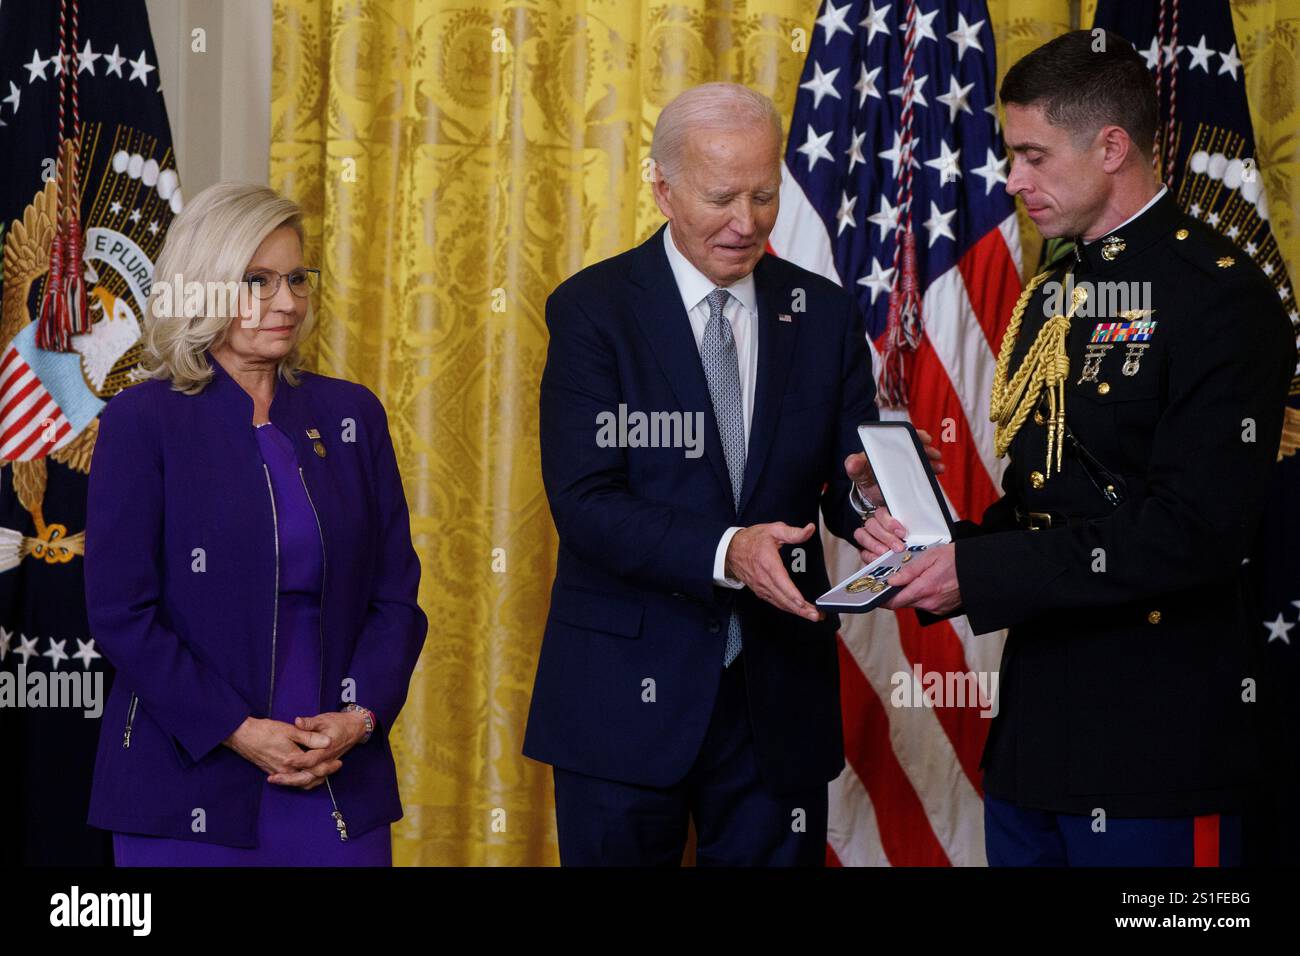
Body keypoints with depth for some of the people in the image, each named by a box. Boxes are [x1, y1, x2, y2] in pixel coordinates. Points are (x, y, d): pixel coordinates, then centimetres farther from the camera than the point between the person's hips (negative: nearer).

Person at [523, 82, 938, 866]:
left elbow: (848, 491, 4)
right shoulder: (593, 310, -4)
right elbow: (584, 502, -13)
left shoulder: (824, 314, 6)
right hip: (629, 693, -2)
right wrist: (724, 552, -27)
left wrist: (872, 491, -20)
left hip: (778, 697, 3)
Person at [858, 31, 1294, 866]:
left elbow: (1196, 529, -20)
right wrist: (936, 547, -1)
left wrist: (981, 573, -19)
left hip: (1154, 744, -8)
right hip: (1034, 730, 8)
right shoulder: (1050, 298, 15)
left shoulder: (1219, 295, -12)